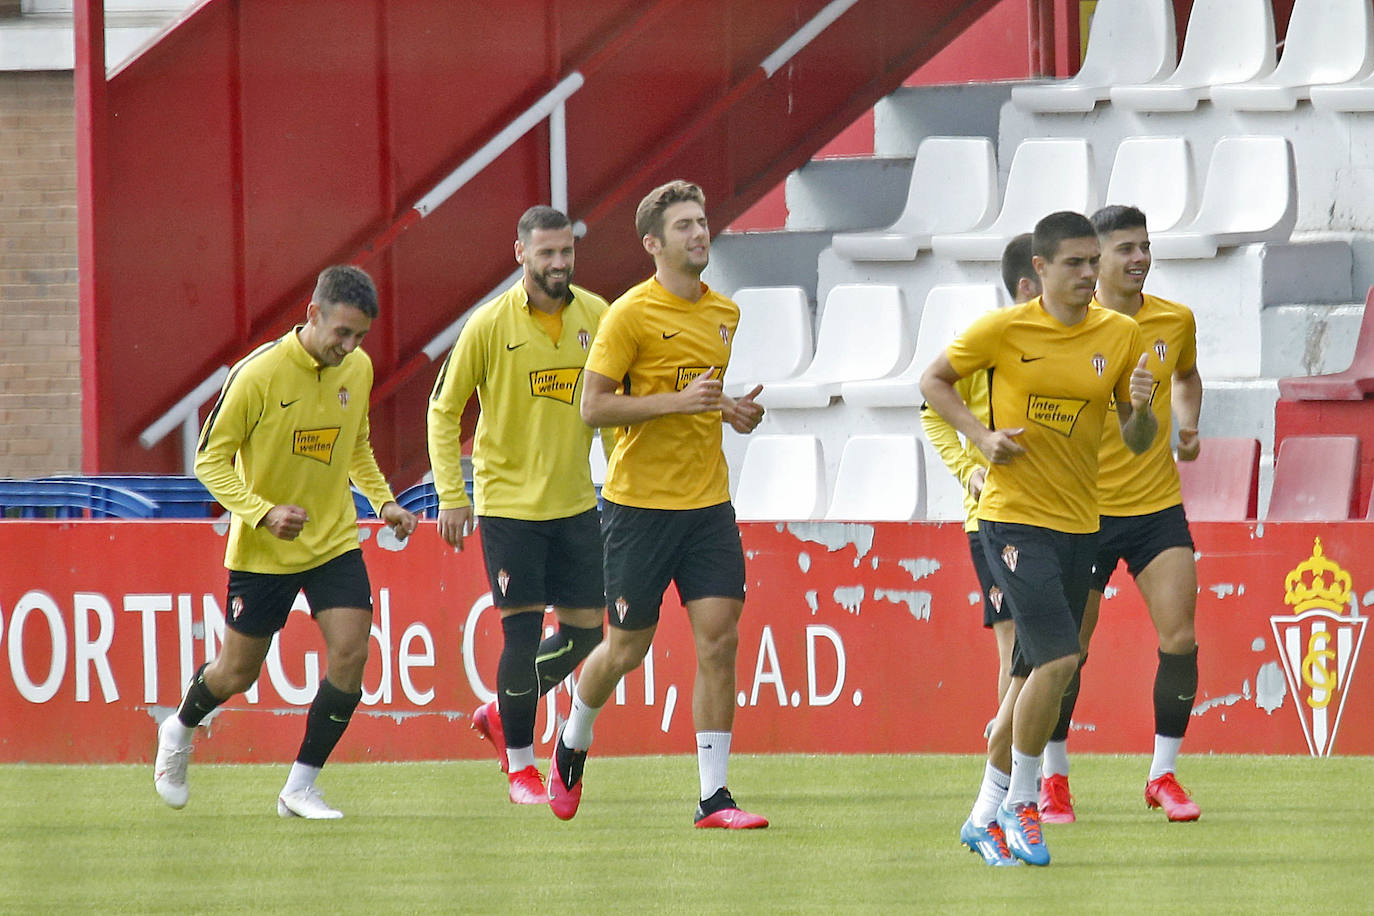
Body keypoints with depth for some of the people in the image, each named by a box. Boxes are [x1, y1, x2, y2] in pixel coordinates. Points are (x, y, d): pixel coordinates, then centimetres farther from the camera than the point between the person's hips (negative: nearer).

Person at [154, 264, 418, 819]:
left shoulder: (358, 369, -1)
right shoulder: (258, 375, -19)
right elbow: (210, 460, -14)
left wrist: (383, 501, 3)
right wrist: (264, 513, -26)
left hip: (334, 540, 4)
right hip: (262, 551, -4)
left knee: (350, 653, -13)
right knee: (238, 673, 7)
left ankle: (300, 788, -1)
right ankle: (180, 729, 42)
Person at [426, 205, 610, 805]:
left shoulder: (596, 316, 1)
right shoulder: (490, 325, -9)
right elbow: (444, 410, -1)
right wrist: (451, 496, -6)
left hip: (576, 502, 4)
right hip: (508, 502, -4)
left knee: (585, 630, 6)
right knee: (522, 631, -6)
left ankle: (501, 716, 30)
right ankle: (520, 766, 11)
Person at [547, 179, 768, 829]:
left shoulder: (724, 314, 11)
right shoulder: (631, 313, -10)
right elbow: (593, 406, -13)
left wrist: (732, 410, 7)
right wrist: (679, 401, -21)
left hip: (708, 505, 5)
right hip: (641, 504, -5)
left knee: (719, 639, -7)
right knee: (628, 647, 5)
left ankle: (714, 797, -4)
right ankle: (572, 745, 35)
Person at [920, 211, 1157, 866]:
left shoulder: (1120, 335, 4)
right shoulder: (1004, 329, -7)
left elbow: (1137, 443, 10)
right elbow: (934, 381, 6)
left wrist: (1140, 407, -13)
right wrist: (981, 437, -8)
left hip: (1079, 524, 5)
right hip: (1013, 518, -5)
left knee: (1033, 674, 10)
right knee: (1059, 658, -18)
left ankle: (987, 815, 23)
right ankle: (1020, 803, -2)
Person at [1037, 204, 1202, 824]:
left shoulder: (1175, 321, 3)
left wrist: (1187, 425, 7)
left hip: (1158, 506, 3)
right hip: (1083, 511, -3)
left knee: (1179, 638, -8)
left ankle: (1164, 774, 6)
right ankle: (1054, 776, 20)